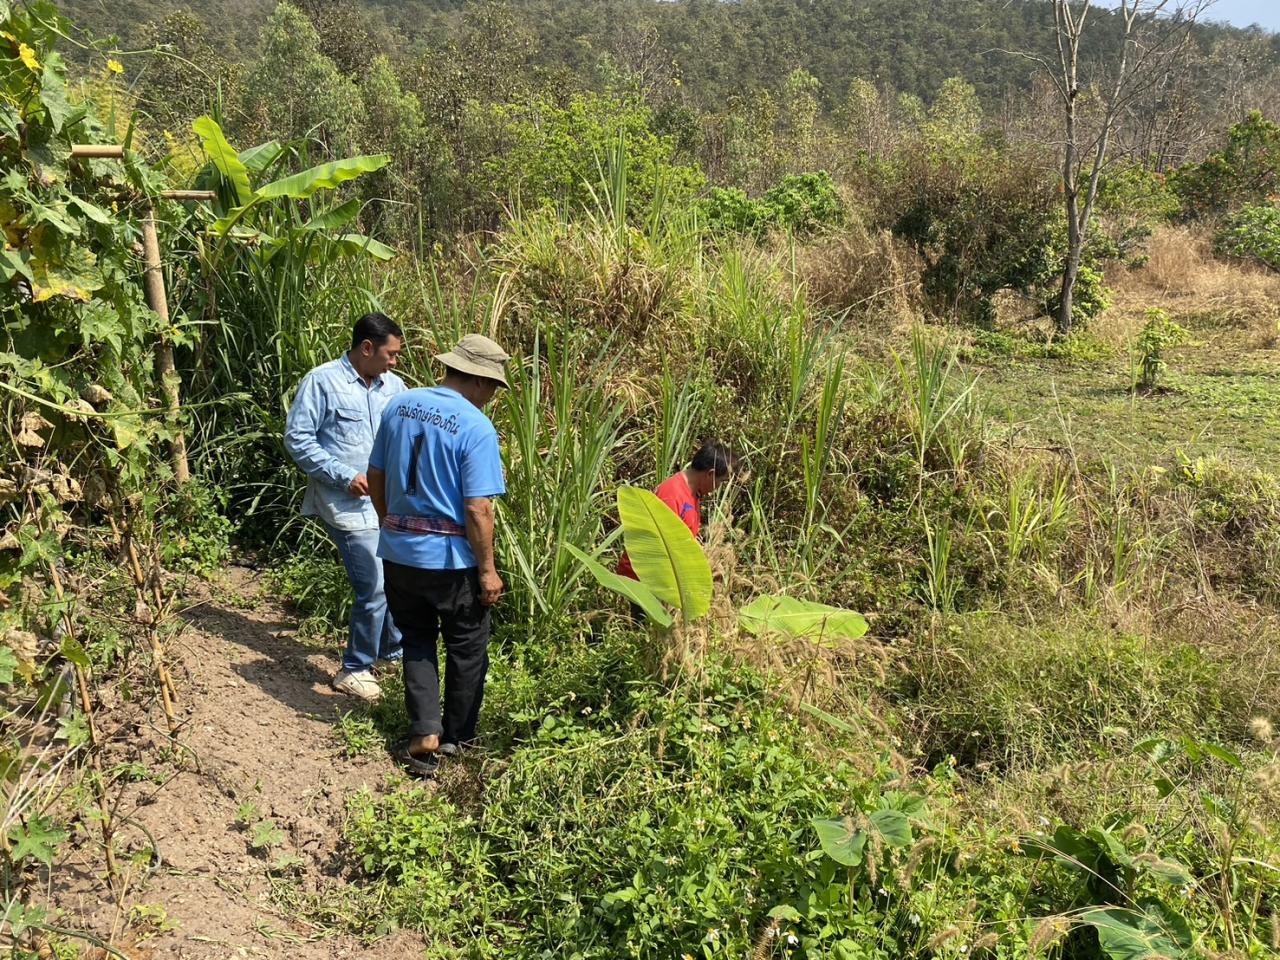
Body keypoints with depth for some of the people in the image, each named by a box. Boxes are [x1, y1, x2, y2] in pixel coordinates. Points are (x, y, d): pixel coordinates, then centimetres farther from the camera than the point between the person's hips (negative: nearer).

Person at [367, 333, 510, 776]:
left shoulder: (399, 406, 1)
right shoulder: (477, 428, -17)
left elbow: (376, 477, 10)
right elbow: (478, 510, -20)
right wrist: (488, 570, -10)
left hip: (398, 552, 5)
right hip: (453, 559, -5)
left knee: (417, 641, 19)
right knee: (467, 648, 15)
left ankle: (425, 733, 9)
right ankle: (457, 736, 28)